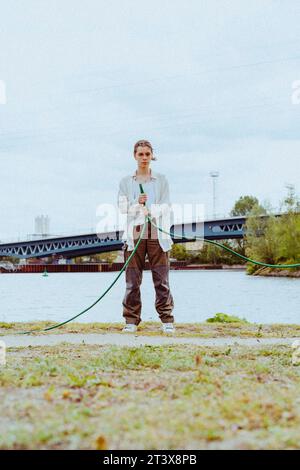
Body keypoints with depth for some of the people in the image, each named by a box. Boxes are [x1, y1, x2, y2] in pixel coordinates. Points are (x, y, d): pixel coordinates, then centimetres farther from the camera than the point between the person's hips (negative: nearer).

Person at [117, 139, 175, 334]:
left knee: (161, 279, -3)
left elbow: (166, 208, 6)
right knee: (132, 280, -1)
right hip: (135, 233, 1)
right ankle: (132, 320, 6)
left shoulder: (161, 180, 11)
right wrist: (138, 204, -14)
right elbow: (122, 207, 4)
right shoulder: (126, 182, 11)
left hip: (157, 233, -1)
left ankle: (167, 320, 1)